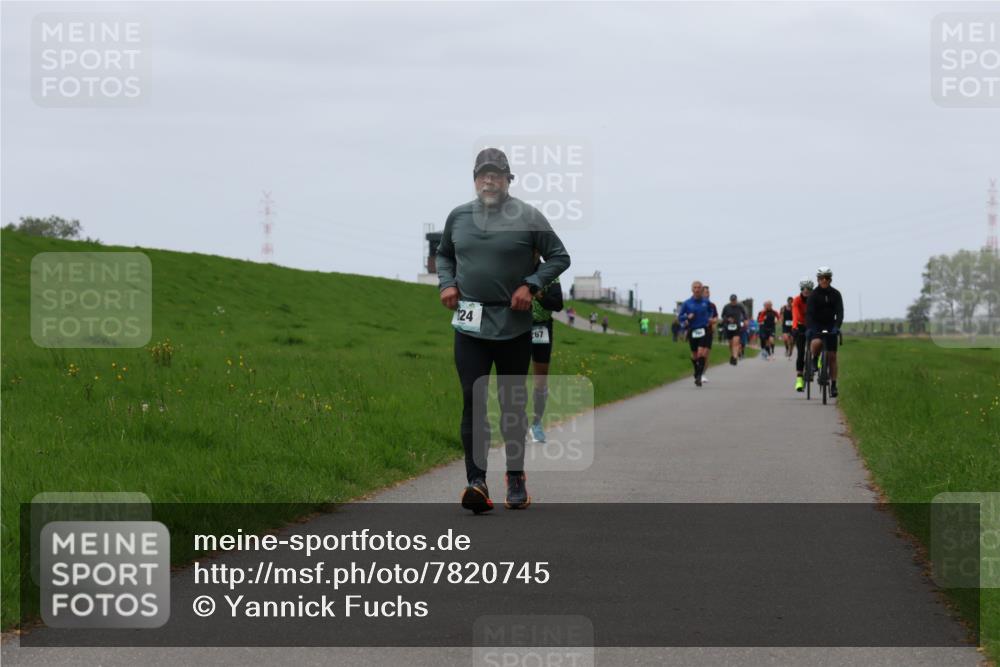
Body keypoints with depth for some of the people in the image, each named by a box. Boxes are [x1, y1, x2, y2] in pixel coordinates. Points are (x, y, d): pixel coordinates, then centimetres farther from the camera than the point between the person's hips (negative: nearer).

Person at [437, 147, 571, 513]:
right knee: (473, 402, -8)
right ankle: (476, 482, -11)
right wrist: (446, 283, 5)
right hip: (470, 327, 1)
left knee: (513, 404, 9)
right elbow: (443, 254, 23)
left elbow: (559, 257, 2)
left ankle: (516, 478, 20)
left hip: (514, 327, -1)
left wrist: (531, 285, -11)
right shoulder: (458, 217, 6)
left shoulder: (528, 217, -3)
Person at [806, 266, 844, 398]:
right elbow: (809, 313, -18)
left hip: (830, 326, 2)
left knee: (832, 356, -1)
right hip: (816, 325, -2)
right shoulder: (814, 294, -10)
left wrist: (837, 326, -29)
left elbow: (840, 312, -12)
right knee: (816, 343, -34)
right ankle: (814, 360, -2)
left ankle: (833, 385, 5)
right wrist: (809, 328, -33)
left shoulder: (836, 294, -4)